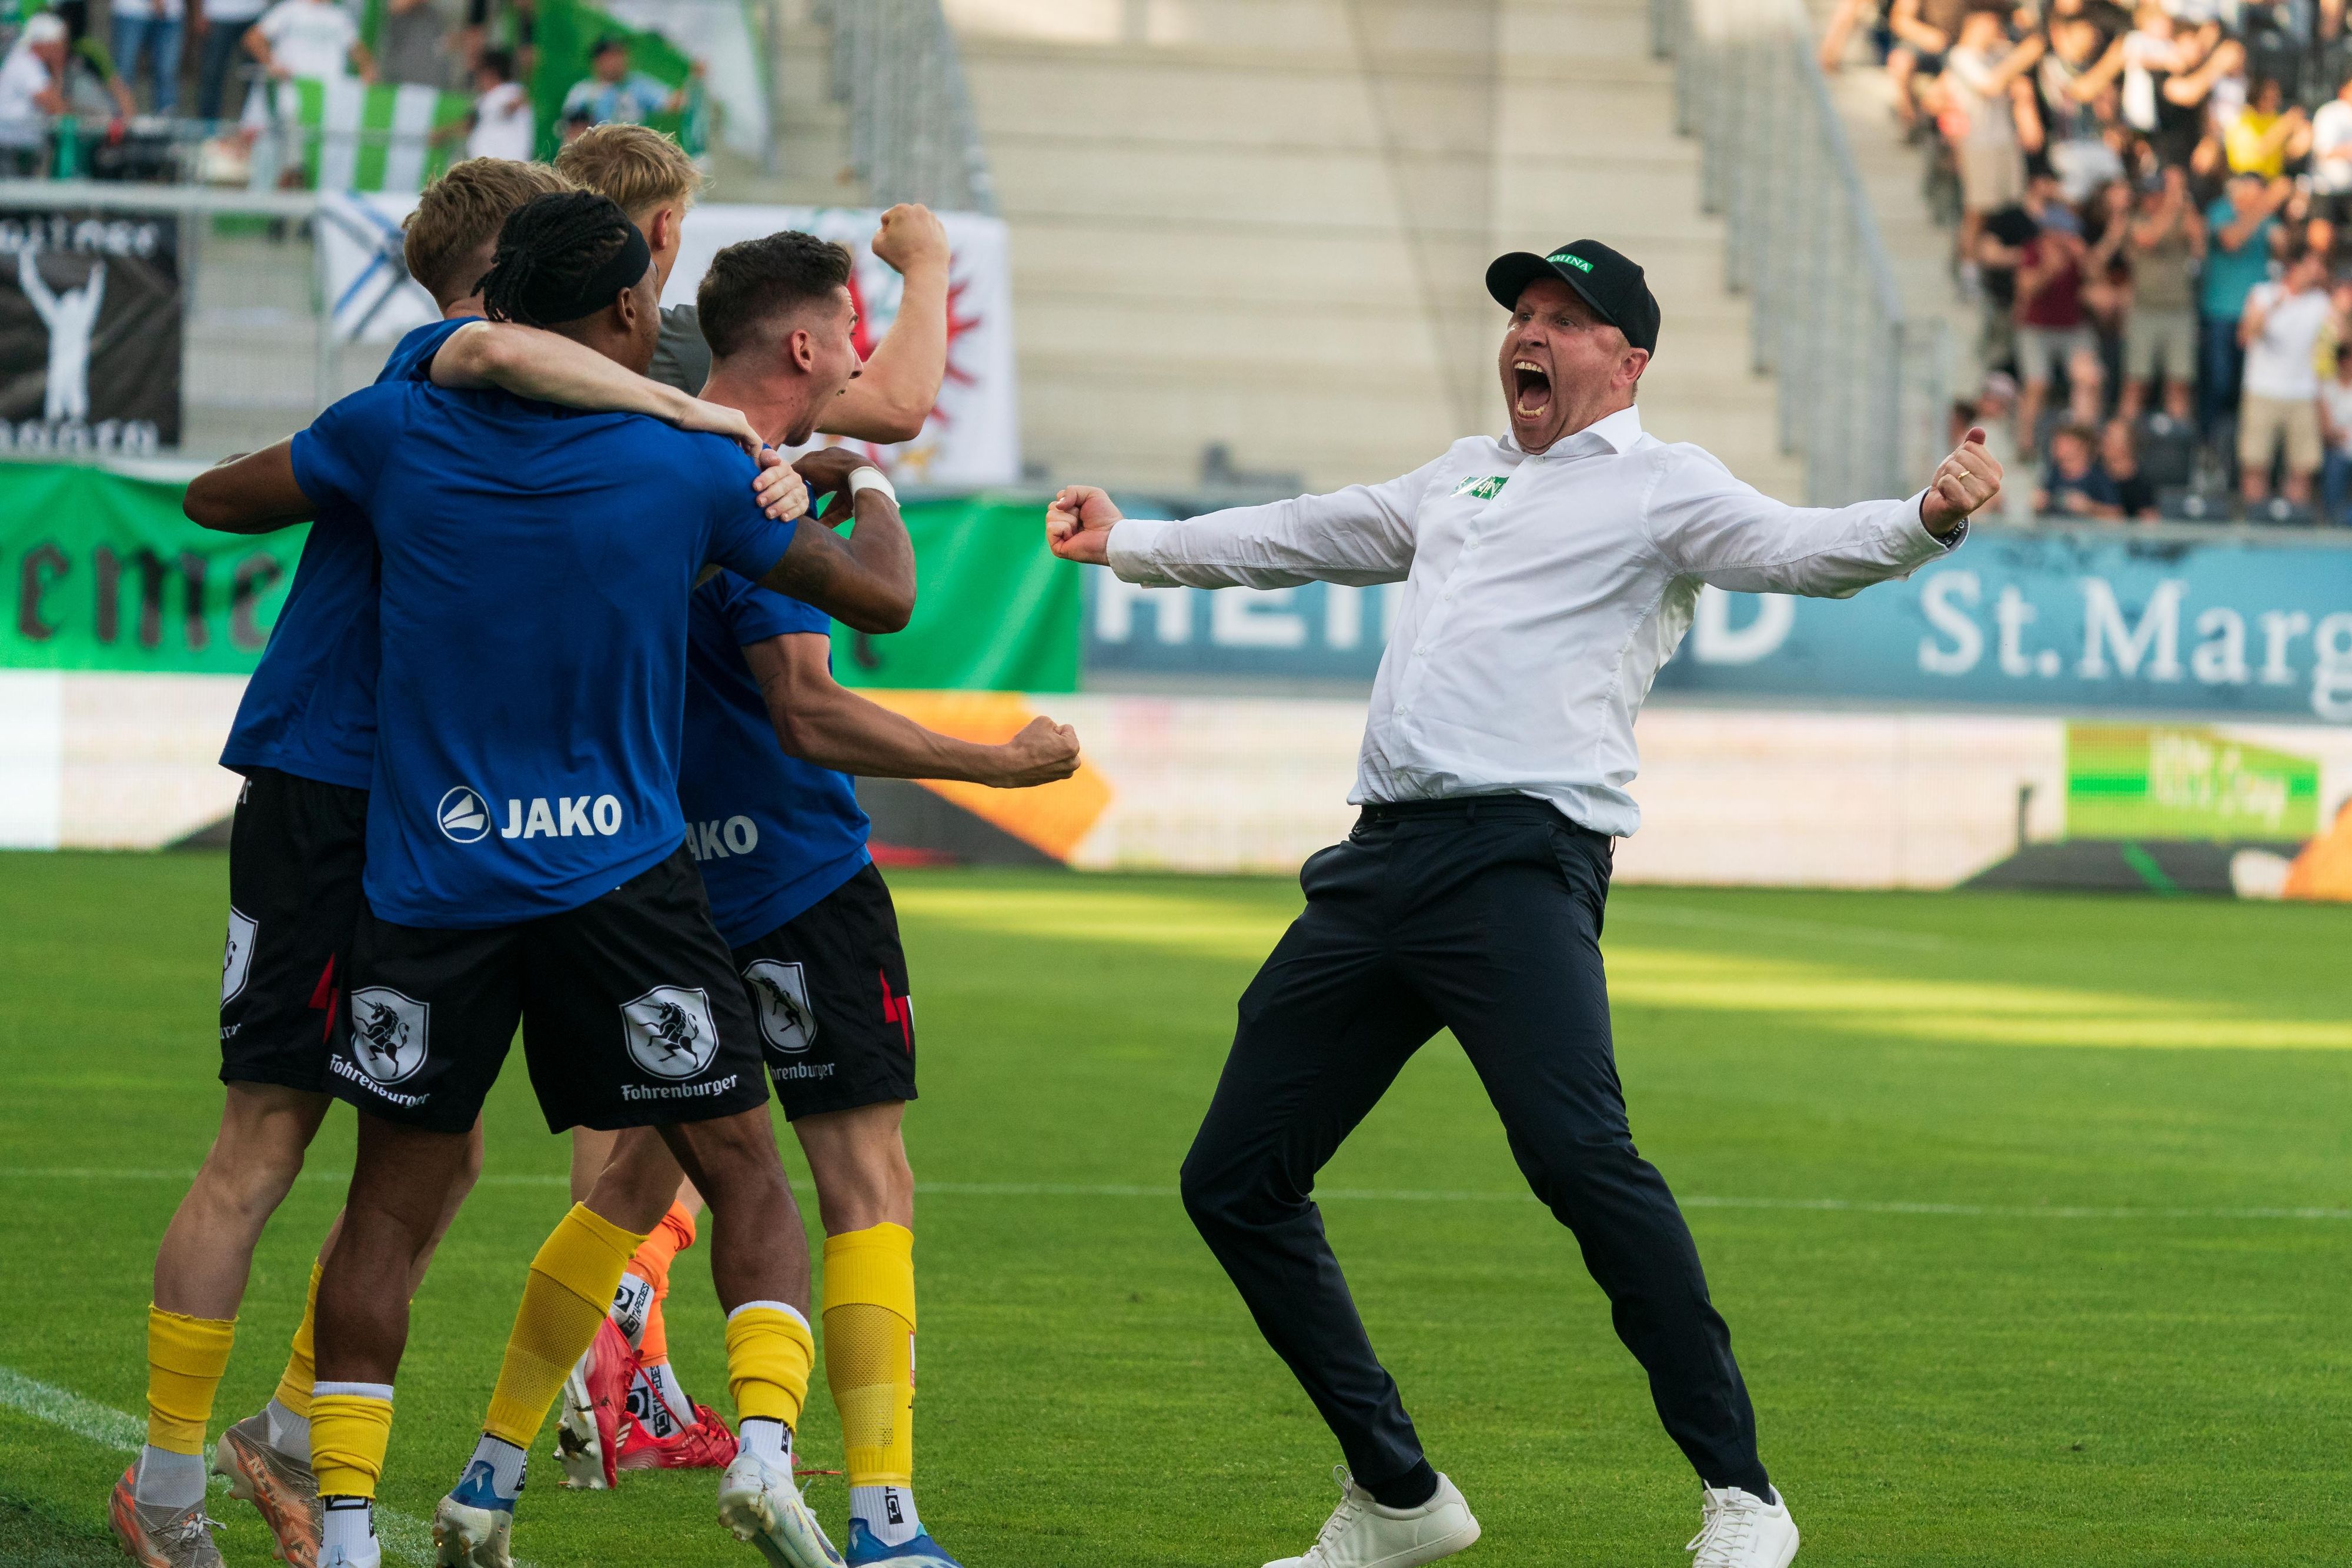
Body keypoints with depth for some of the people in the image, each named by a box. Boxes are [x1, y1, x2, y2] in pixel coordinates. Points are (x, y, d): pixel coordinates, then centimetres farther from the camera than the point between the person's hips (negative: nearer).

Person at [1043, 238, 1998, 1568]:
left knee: (1579, 1156, -26)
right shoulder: (1466, 477, 26)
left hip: (1520, 858, -8)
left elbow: (1802, 551, -12)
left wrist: (1928, 522, -31)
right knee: (1235, 1180, 7)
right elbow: (1301, 539, 40)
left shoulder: (1662, 485, 5)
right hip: (1378, 861, 8)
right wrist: (1129, 544, 45)